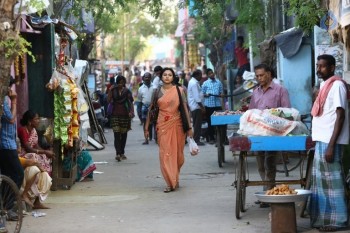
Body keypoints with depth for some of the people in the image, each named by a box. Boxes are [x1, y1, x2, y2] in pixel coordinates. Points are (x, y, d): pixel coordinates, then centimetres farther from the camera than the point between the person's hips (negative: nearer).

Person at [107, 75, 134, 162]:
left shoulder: (127, 91, 4)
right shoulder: (113, 91, 5)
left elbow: (131, 102, 0)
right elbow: (109, 100, -7)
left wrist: (131, 112, -15)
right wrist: (111, 90, -11)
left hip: (125, 115, 1)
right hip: (115, 115, -1)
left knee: (124, 134, 8)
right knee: (117, 134, -11)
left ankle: (122, 153, 19)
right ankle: (117, 153, -20)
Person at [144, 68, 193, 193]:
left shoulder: (179, 90, 2)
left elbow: (185, 108, 1)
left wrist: (189, 127, -4)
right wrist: (146, 128, 6)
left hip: (177, 125, 0)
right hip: (162, 125, 0)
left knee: (177, 152, 7)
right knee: (165, 153, -5)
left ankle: (175, 179, 29)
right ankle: (170, 183, -1)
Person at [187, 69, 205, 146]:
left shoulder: (192, 82, 15)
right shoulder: (194, 83, -17)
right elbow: (197, 97, -20)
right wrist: (202, 106, -17)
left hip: (193, 106, 11)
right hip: (196, 106, -11)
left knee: (196, 124, 14)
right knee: (197, 124, -7)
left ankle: (196, 139, 17)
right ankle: (196, 140, -5)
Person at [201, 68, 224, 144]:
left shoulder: (219, 82, 9)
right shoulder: (205, 83, 4)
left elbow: (221, 92, 11)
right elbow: (202, 94, 3)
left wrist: (221, 95, -11)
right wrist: (206, 95, -18)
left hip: (218, 104, 1)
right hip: (209, 105, -1)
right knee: (210, 122, 3)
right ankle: (211, 138, 11)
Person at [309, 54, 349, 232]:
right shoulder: (326, 85, 16)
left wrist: (331, 146, -20)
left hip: (330, 142, -9)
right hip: (322, 140, 9)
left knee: (331, 181, -5)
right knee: (321, 180, 12)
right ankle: (324, 219, 18)